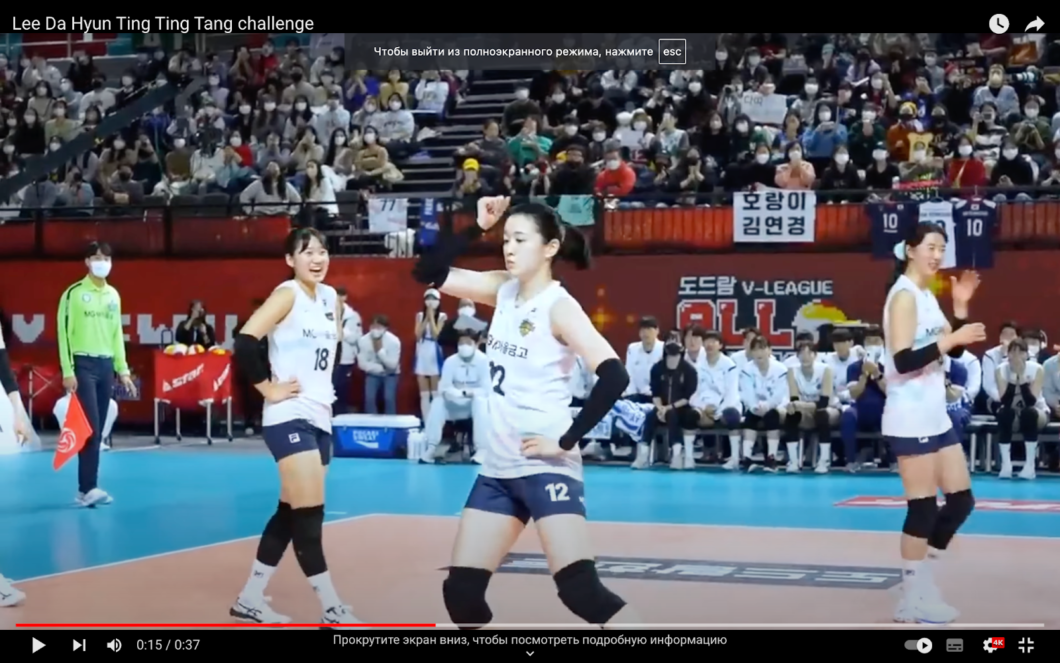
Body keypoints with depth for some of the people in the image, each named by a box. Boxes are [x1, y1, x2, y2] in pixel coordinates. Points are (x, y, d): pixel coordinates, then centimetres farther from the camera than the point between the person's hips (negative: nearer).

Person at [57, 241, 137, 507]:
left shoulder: (113, 295, 13)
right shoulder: (74, 293, -5)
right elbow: (64, 333, -7)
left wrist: (123, 370, 14)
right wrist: (67, 371, -13)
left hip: (106, 365, 6)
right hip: (83, 365, -6)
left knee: (98, 430, 5)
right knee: (90, 428, -13)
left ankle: (85, 489, 10)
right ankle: (88, 488, -13)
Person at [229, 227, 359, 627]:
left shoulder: (331, 297, 11)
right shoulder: (288, 294, -11)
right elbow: (245, 341, -21)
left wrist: (327, 387, 13)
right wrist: (268, 388, -16)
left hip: (321, 418, 8)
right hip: (290, 418, -8)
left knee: (289, 514, 12)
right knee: (309, 515, -9)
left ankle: (250, 601, 22)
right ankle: (332, 611, -4)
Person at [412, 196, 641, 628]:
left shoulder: (558, 305, -12)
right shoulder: (504, 290, 8)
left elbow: (614, 376, -22)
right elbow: (428, 274, 9)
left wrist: (567, 442, -20)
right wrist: (477, 227, -1)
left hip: (546, 467, -7)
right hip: (498, 467, 7)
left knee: (581, 590, -16)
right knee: (460, 589, 7)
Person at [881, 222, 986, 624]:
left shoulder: (927, 295, 14)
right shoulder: (904, 295, -13)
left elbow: (953, 353, 16)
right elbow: (902, 360, -24)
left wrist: (961, 308, 5)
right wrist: (953, 337, -25)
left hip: (935, 416, 10)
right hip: (911, 419, -10)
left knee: (961, 500, 11)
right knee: (923, 507, -5)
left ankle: (920, 583, 20)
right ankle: (913, 600, 4)